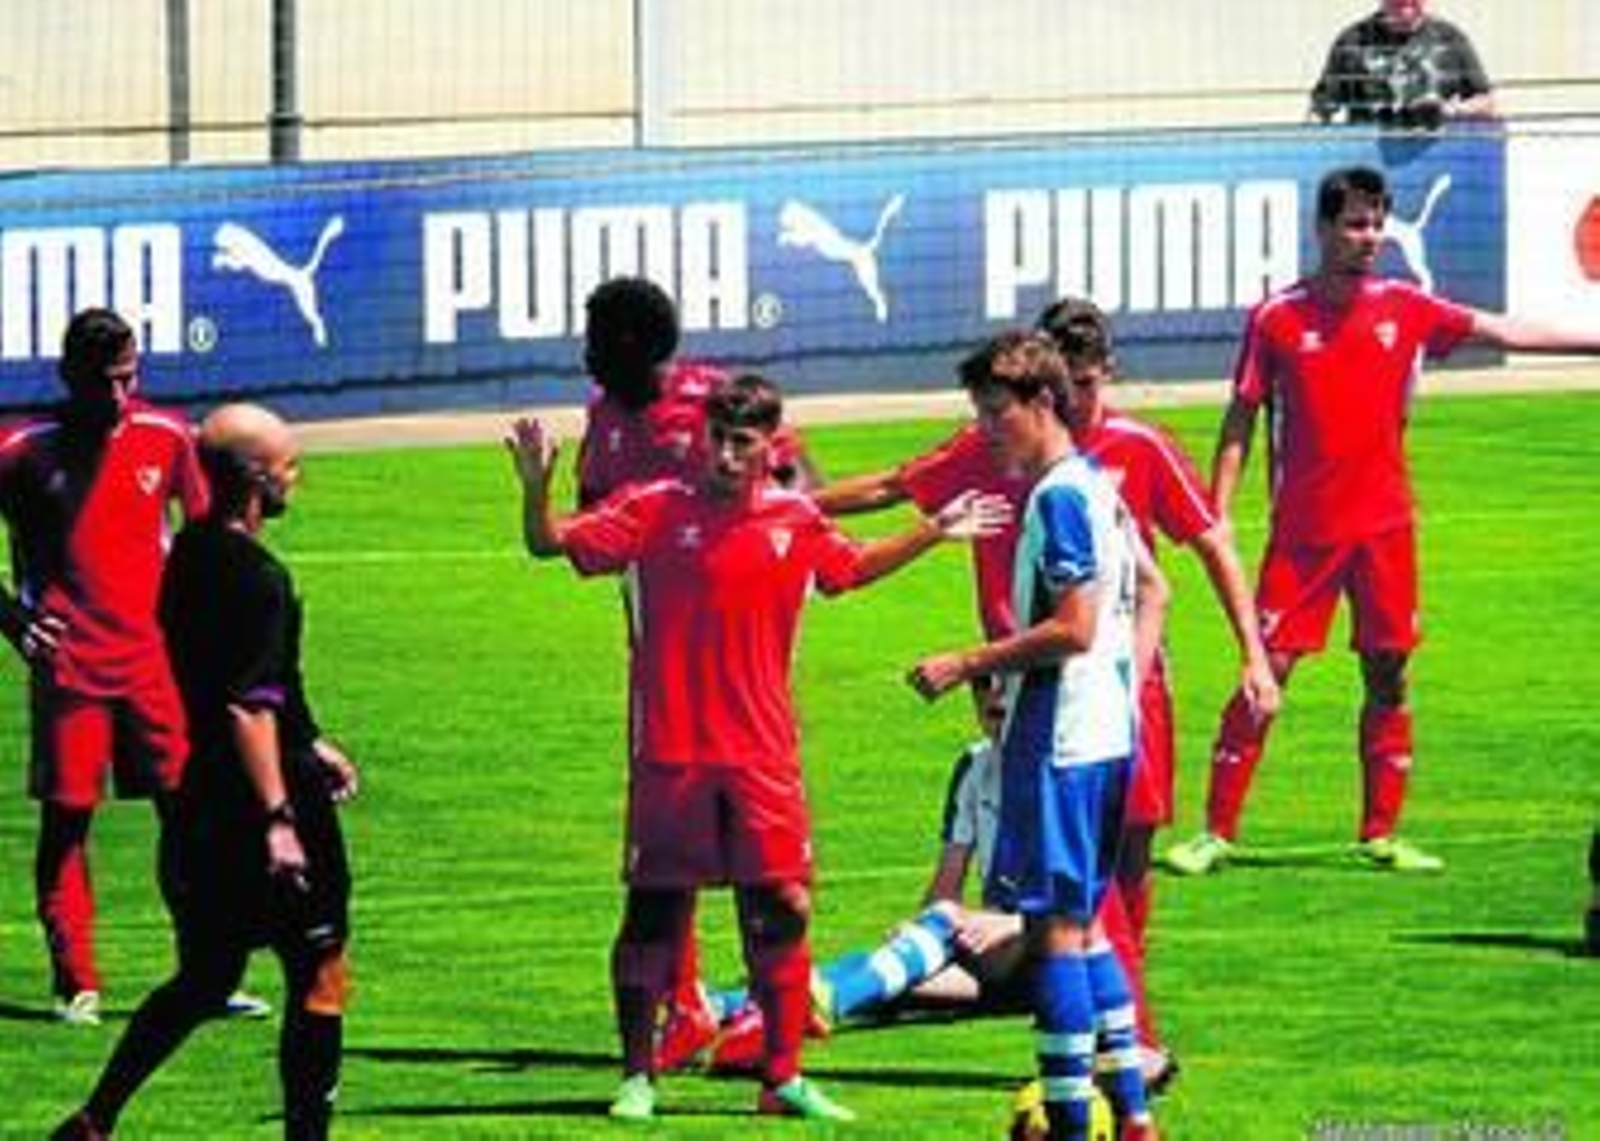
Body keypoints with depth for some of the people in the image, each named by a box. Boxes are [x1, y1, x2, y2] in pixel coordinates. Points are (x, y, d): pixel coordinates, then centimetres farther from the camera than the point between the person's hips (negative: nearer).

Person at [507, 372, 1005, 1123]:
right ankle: (637, 1078, 11)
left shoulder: (795, 521, 7)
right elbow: (554, 544, -7)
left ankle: (784, 1079, 12)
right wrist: (536, 487, -24)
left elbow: (853, 567, 27)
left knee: (781, 910, 2)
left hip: (762, 756, 3)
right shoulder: (658, 510, -4)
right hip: (670, 752, -3)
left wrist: (933, 533, 24)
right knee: (653, 911, 2)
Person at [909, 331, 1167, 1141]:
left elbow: (1072, 627, -21)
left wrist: (966, 665, -17)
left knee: (1054, 925, -7)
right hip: (1107, 732, 10)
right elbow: (1152, 590, 25)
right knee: (1082, 923, 16)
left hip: (1060, 739, -10)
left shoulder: (1058, 497, -16)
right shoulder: (1097, 485, 14)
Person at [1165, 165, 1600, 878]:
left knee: (1387, 677, 5)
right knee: (1267, 673, -5)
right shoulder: (1277, 320, -3)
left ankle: (1380, 835, 12)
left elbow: (1502, 332, 8)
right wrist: (1217, 516, -4)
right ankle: (1217, 832, 0)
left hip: (1384, 524, 3)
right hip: (1304, 530, -3)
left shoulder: (1403, 308, 4)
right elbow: (1240, 423, 1)